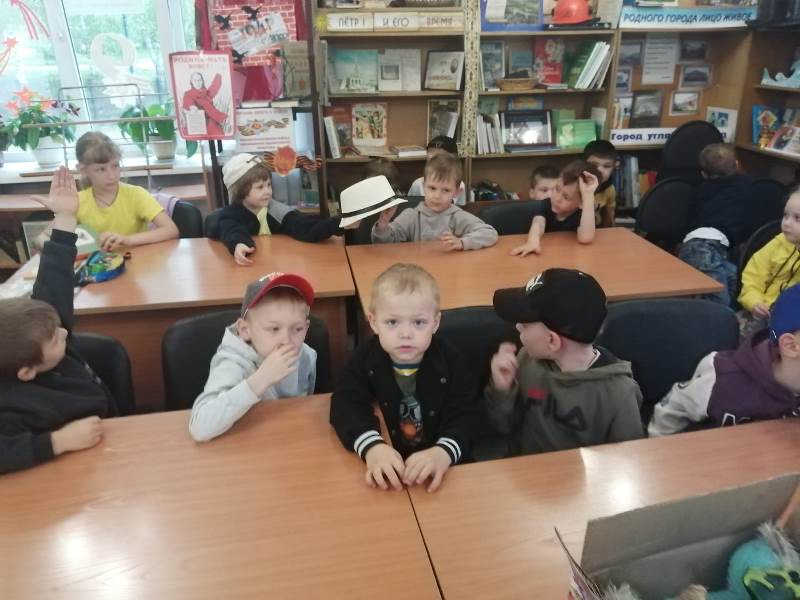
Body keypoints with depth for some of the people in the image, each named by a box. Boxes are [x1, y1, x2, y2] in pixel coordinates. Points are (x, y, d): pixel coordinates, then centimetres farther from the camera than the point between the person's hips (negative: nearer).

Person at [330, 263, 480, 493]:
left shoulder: (449, 360, -9)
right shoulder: (366, 357, -8)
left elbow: (465, 414, -14)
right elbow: (347, 404, -18)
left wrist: (444, 452, -34)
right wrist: (372, 447, -36)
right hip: (384, 465, 1)